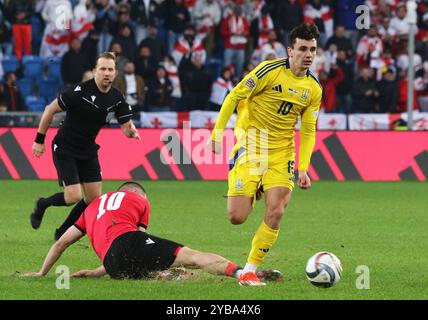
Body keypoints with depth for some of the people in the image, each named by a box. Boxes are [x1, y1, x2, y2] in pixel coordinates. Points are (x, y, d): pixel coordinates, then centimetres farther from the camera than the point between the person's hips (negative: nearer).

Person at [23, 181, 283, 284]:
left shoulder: (94, 205, 39)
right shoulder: (139, 201, 29)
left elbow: (62, 242, 39)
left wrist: (42, 273, 50)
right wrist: (99, 271, 34)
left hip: (115, 265, 4)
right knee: (193, 257, -14)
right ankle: (240, 272, -37)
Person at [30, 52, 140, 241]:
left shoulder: (116, 98, -5)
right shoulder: (80, 91, -22)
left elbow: (126, 126, -1)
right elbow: (50, 110, -14)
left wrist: (131, 131, -26)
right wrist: (39, 140, -10)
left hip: (88, 152, 6)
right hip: (64, 149, -6)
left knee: (94, 198, 2)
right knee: (73, 197, -15)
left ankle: (63, 232, 21)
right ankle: (42, 205, 17)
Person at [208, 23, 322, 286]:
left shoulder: (314, 88, 3)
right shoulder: (270, 71, -13)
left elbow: (308, 131, 10)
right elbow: (234, 97, -6)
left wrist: (303, 169, 1)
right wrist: (217, 134, -10)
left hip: (282, 154, 4)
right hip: (251, 148, -3)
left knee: (276, 213, -13)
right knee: (237, 217, -8)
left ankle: (250, 271, 1)